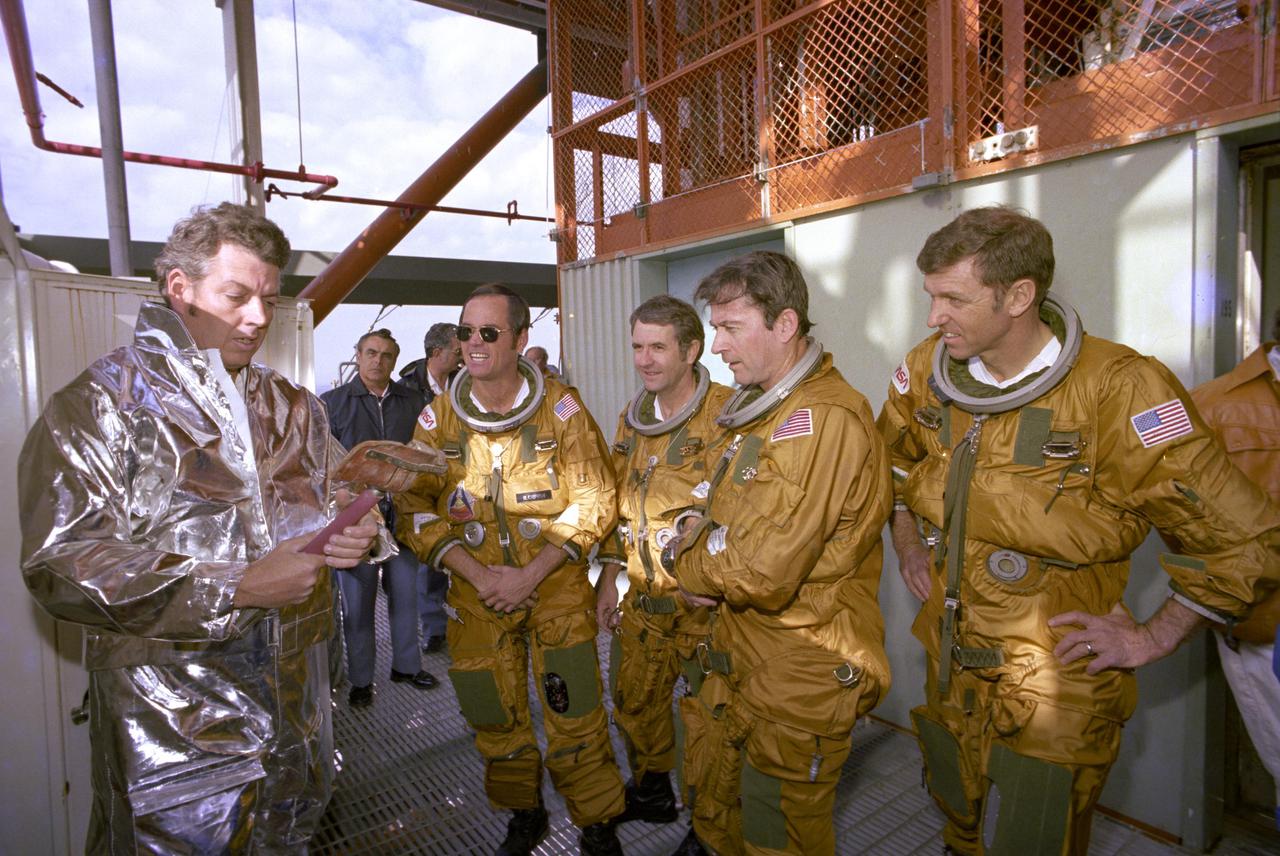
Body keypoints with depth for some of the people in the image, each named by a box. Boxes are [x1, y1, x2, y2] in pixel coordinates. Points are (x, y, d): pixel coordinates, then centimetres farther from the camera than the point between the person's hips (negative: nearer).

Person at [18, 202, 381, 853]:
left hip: (296, 698, 6)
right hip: (172, 722, -5)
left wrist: (351, 534, -9)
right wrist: (237, 586, -25)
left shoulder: (293, 406, 8)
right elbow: (62, 567, -17)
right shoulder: (99, 403, -10)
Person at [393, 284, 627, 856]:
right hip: (475, 594, 3)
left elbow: (593, 502, -8)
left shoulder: (561, 409, -8)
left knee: (574, 720, 3)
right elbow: (415, 509, -2)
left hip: (557, 587, -2)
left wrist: (531, 574, -15)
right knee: (495, 721, 15)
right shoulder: (437, 418, -2)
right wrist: (479, 575, -13)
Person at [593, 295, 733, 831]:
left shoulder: (727, 413, -16)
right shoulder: (632, 419, 7)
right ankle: (650, 791, 46)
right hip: (642, 596, 7)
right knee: (634, 700, 20)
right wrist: (609, 577, 13)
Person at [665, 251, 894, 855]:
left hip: (800, 676, -8)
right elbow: (703, 516, 13)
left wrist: (685, 562, -12)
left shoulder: (828, 420, -25)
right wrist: (703, 570, -8)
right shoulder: (758, 410, 8)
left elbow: (763, 571, -31)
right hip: (733, 658, 8)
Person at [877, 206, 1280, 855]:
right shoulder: (927, 370, -6)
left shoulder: (1118, 390, -23)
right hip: (949, 670, 5)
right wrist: (907, 544, 10)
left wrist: (1154, 637, -11)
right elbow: (892, 457, 16)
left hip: (1055, 690, -5)